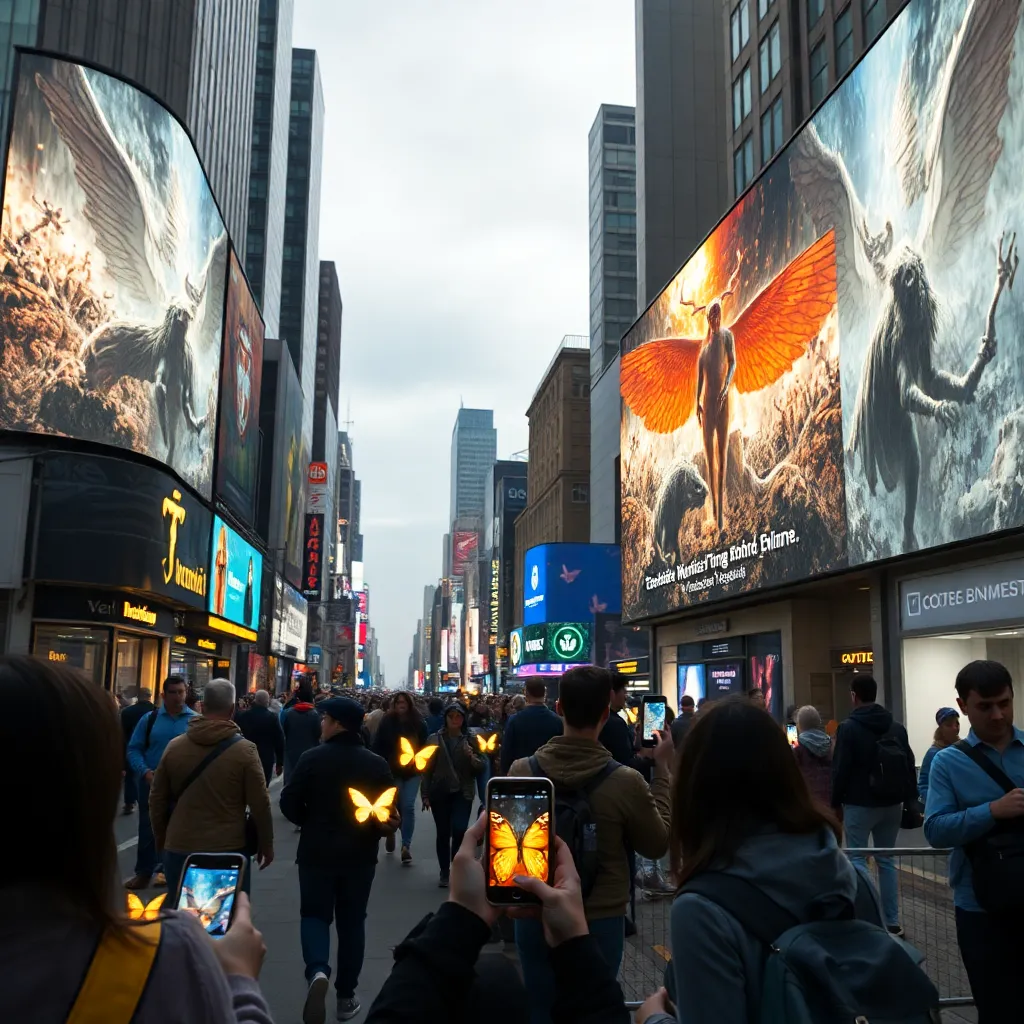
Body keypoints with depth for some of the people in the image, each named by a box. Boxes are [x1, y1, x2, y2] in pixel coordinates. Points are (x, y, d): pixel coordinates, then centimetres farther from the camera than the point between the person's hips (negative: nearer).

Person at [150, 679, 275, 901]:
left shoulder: (174, 746, 0)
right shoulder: (244, 750, -10)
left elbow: (157, 800, 7)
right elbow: (260, 804, -7)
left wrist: (161, 839, 22)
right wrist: (266, 845, 5)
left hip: (179, 848, 3)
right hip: (229, 850, -3)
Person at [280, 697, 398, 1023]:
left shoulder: (312, 758, -11)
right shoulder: (377, 763, -6)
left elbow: (289, 803, -9)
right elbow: (391, 811, -7)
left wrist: (312, 824, 10)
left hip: (316, 851, -2)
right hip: (360, 854, 2)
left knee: (314, 914, 10)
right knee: (351, 921, 14)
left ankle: (317, 971, -18)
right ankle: (346, 996, 20)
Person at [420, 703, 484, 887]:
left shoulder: (471, 740, 3)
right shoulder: (434, 739, 2)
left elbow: (481, 767, 1)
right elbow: (427, 769, 1)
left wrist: (472, 757, -19)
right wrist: (425, 794, -4)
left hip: (463, 793, 0)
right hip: (440, 792, 1)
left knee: (459, 830, -14)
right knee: (443, 833, 5)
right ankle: (444, 872, 20)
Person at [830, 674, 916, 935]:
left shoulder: (848, 728, -10)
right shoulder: (897, 727, 7)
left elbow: (840, 769, -10)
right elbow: (910, 766, 10)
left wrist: (836, 802, 1)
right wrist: (909, 801, 15)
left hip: (860, 805, -5)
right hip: (891, 805, 6)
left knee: (857, 859, 2)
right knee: (886, 859, 12)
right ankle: (892, 922, 13)